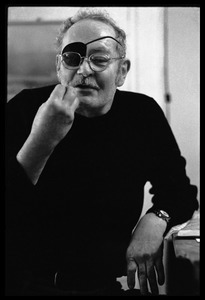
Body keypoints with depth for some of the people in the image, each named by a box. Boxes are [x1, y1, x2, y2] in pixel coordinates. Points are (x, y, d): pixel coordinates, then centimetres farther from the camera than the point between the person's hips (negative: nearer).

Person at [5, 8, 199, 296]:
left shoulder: (144, 113, 1)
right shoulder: (25, 108, -7)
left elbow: (180, 190, 13)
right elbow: (8, 213, -14)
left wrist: (155, 219, -9)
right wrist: (42, 141, -27)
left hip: (111, 283, 2)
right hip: (30, 282, -2)